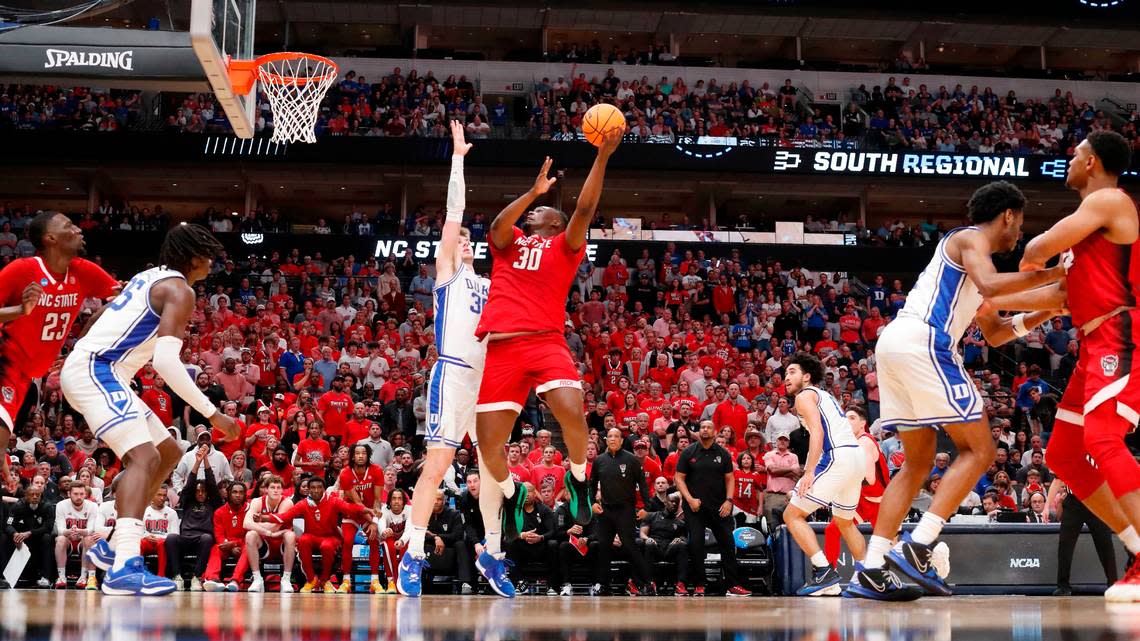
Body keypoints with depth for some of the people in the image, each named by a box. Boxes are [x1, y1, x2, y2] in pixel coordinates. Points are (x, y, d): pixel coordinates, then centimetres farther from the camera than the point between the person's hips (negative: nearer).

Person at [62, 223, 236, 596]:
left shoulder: (149, 278, 20)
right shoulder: (180, 290, -10)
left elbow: (100, 318, 27)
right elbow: (166, 361, -22)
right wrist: (212, 414, -20)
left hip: (92, 371, 10)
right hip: (94, 371, -10)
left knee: (168, 453, 18)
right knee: (144, 456, -26)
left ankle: (112, 548, 19)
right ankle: (125, 568, -44)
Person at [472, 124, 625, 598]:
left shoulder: (564, 246, 16)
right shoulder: (508, 241, 22)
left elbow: (585, 208, 0)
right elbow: (496, 229, -1)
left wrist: (603, 156, -8)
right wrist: (533, 191, -9)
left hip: (545, 340, -2)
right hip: (500, 346, 3)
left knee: (571, 411, -28)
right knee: (488, 444, -1)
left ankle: (578, 479, 0)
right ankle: (509, 494, 29)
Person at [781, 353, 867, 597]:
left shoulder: (805, 396, 2)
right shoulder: (825, 395, 29)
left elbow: (817, 432, -13)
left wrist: (809, 472, -22)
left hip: (837, 457, -9)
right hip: (857, 456, 9)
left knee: (792, 515, -6)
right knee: (845, 522, 27)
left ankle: (825, 572, -18)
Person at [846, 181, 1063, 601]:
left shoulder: (970, 249, 31)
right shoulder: (971, 238, 3)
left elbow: (995, 332, 35)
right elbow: (990, 285, -20)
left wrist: (1047, 313, 28)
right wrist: (1050, 275, -12)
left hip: (893, 345, 10)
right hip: (922, 342, -10)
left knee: (919, 462, 14)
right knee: (979, 450, -5)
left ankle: (870, 571, 6)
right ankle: (918, 547, -17)